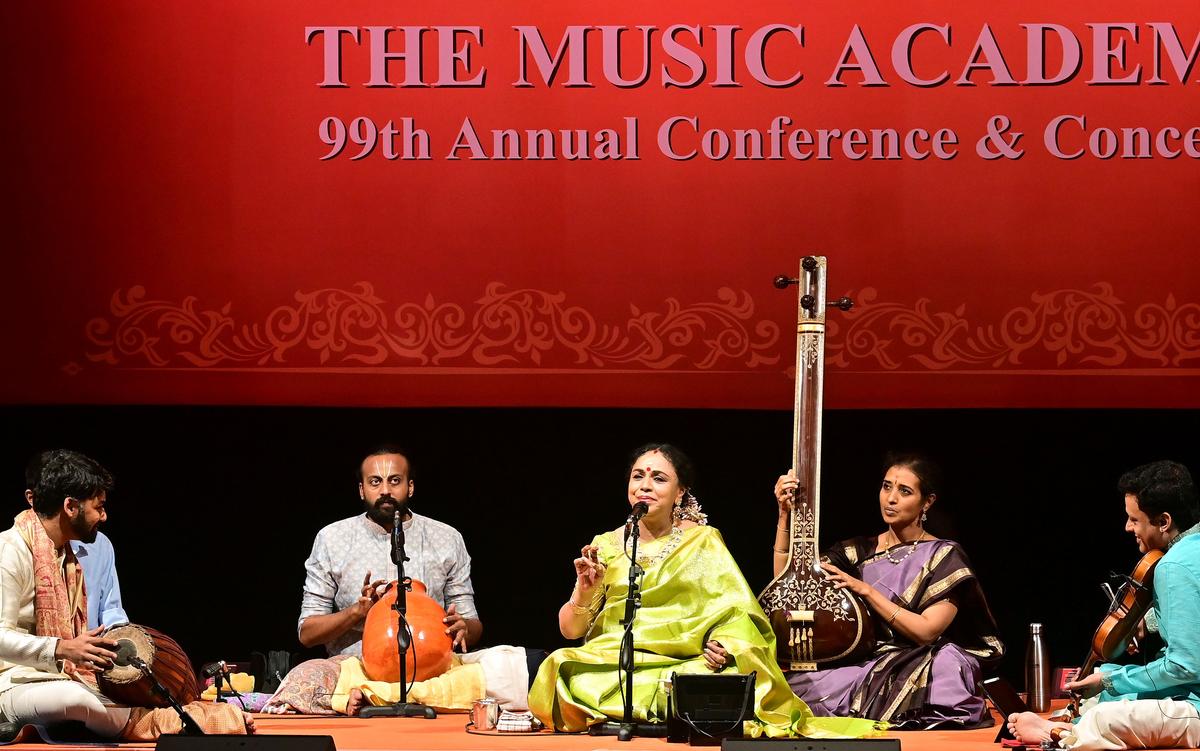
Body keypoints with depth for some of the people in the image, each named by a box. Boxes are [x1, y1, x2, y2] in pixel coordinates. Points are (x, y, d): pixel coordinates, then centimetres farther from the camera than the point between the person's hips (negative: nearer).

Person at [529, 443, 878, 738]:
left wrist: (727, 645, -21)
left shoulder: (703, 541, 10)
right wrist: (585, 590, -12)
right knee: (563, 669, -33)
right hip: (611, 662, 2)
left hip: (687, 664, -2)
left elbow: (738, 613, 1)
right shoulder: (606, 546, 13)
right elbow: (570, 630, 8)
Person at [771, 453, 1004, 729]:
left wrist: (865, 590, -12)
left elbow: (927, 631, -10)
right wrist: (785, 517, -3)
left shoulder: (945, 557, 2)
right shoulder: (858, 551, 15)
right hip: (864, 668, 4)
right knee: (795, 688, -28)